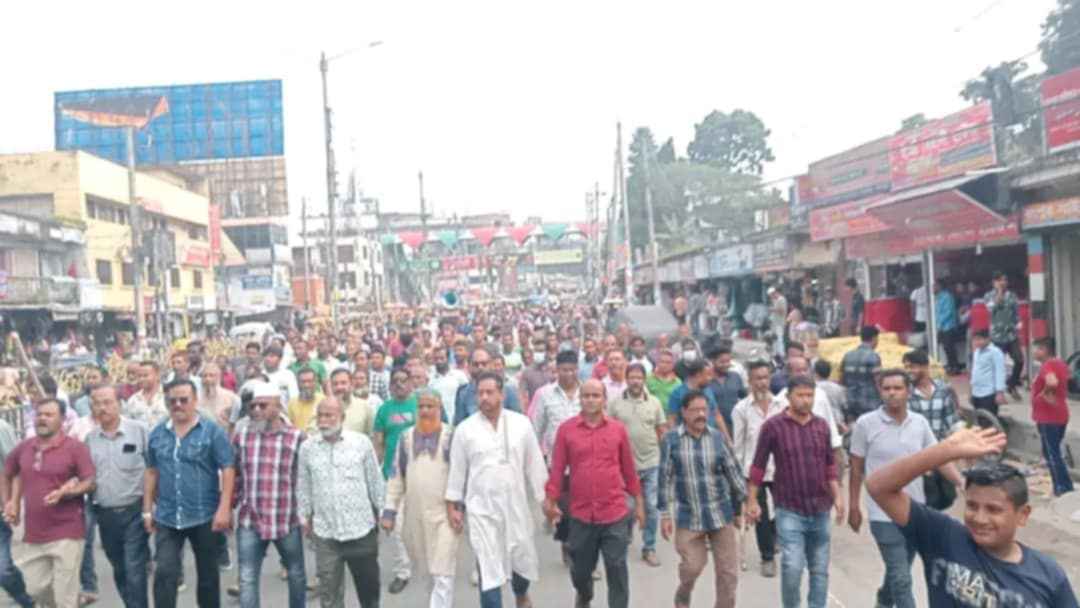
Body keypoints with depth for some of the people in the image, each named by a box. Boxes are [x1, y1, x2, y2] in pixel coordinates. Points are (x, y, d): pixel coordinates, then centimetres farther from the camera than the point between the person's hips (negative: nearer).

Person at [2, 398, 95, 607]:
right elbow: (6, 475, 23)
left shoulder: (75, 447, -10)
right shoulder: (23, 447, 6)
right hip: (33, 534, 6)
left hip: (67, 533, -6)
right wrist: (8, 504, 12)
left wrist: (64, 492, -26)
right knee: (35, 589, 16)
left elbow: (90, 482, -11)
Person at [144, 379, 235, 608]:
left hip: (205, 516, -2)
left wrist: (224, 508, -17)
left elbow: (228, 470, -10)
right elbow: (152, 472, 12)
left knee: (208, 574, 11)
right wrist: (147, 510, 10)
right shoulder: (157, 434, 5)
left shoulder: (212, 431, -8)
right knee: (164, 573, -5)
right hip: (167, 517, 3)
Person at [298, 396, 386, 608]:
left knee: (368, 583, 13)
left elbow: (375, 481, 3)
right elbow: (303, 487, 8)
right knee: (329, 589, 9)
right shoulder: (307, 447, 1)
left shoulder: (362, 442, -3)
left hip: (361, 527, -1)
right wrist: (304, 517, 7)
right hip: (325, 531, 1)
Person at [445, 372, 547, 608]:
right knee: (489, 568, 0)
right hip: (481, 508, -1)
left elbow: (535, 464, 2)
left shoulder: (521, 423, -3)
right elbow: (457, 469, 3)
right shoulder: (465, 429, -4)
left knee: (524, 559, 15)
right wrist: (452, 505, 4)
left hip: (516, 505, 2)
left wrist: (545, 498, 3)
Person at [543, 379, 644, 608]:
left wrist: (638, 502, 10)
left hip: (615, 513, -1)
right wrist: (550, 500, -10)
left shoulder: (618, 429, 0)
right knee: (580, 568, 18)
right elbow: (557, 468, -3)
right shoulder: (566, 429, -3)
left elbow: (628, 468, 7)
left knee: (617, 569, 2)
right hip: (581, 514, 1)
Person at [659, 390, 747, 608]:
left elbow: (733, 473, 5)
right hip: (688, 515, -2)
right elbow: (665, 478, -4)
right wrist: (665, 514, -4)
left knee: (728, 569, 6)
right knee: (692, 565, 3)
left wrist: (739, 508, 7)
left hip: (720, 513, 2)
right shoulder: (671, 439, -7)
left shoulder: (718, 437, -2)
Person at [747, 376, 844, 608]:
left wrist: (837, 496, 7)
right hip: (789, 510, -4)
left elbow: (829, 464, 14)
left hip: (820, 509, 4)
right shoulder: (773, 426, -8)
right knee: (792, 567, -10)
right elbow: (759, 465, -1)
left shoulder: (822, 425, 5)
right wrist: (752, 500, -1)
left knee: (820, 569, 11)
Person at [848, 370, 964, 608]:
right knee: (901, 578, -4)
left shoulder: (920, 423, 0)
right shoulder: (866, 424, -9)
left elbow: (939, 459, 3)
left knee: (898, 571, 21)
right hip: (885, 515, -4)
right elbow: (857, 468, -3)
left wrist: (963, 483, -13)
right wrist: (854, 507, -1)